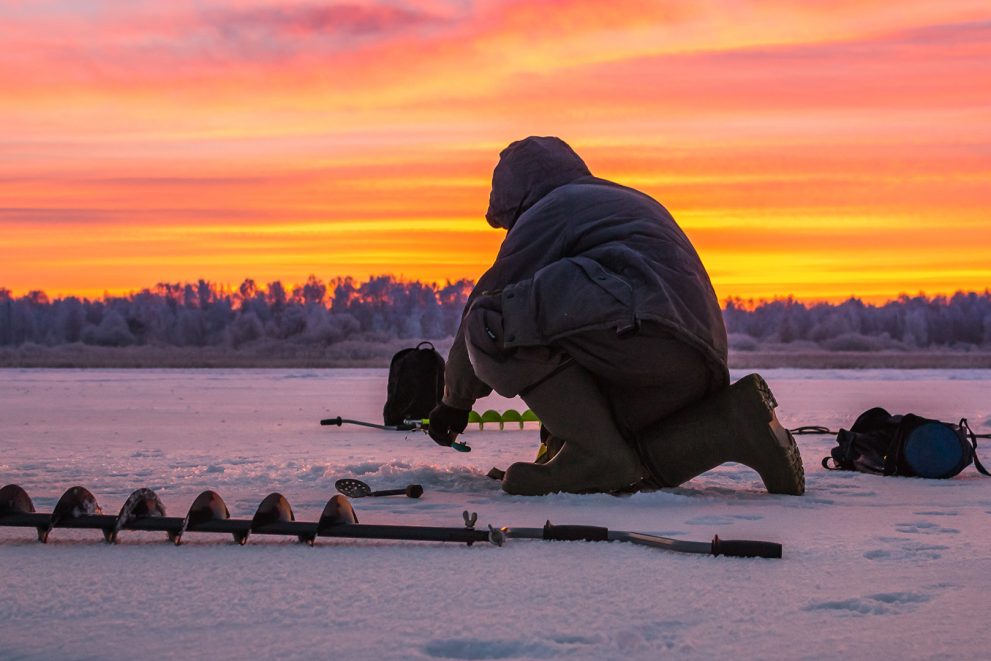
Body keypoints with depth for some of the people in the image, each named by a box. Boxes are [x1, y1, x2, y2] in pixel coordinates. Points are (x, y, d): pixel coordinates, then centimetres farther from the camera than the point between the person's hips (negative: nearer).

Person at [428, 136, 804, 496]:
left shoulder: (548, 210, 10)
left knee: (494, 324, -10)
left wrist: (455, 401, 21)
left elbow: (486, 303, 9)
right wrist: (561, 419, 43)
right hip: (696, 368, 9)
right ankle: (733, 423, 2)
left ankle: (593, 452, -17)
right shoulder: (634, 203, 38)